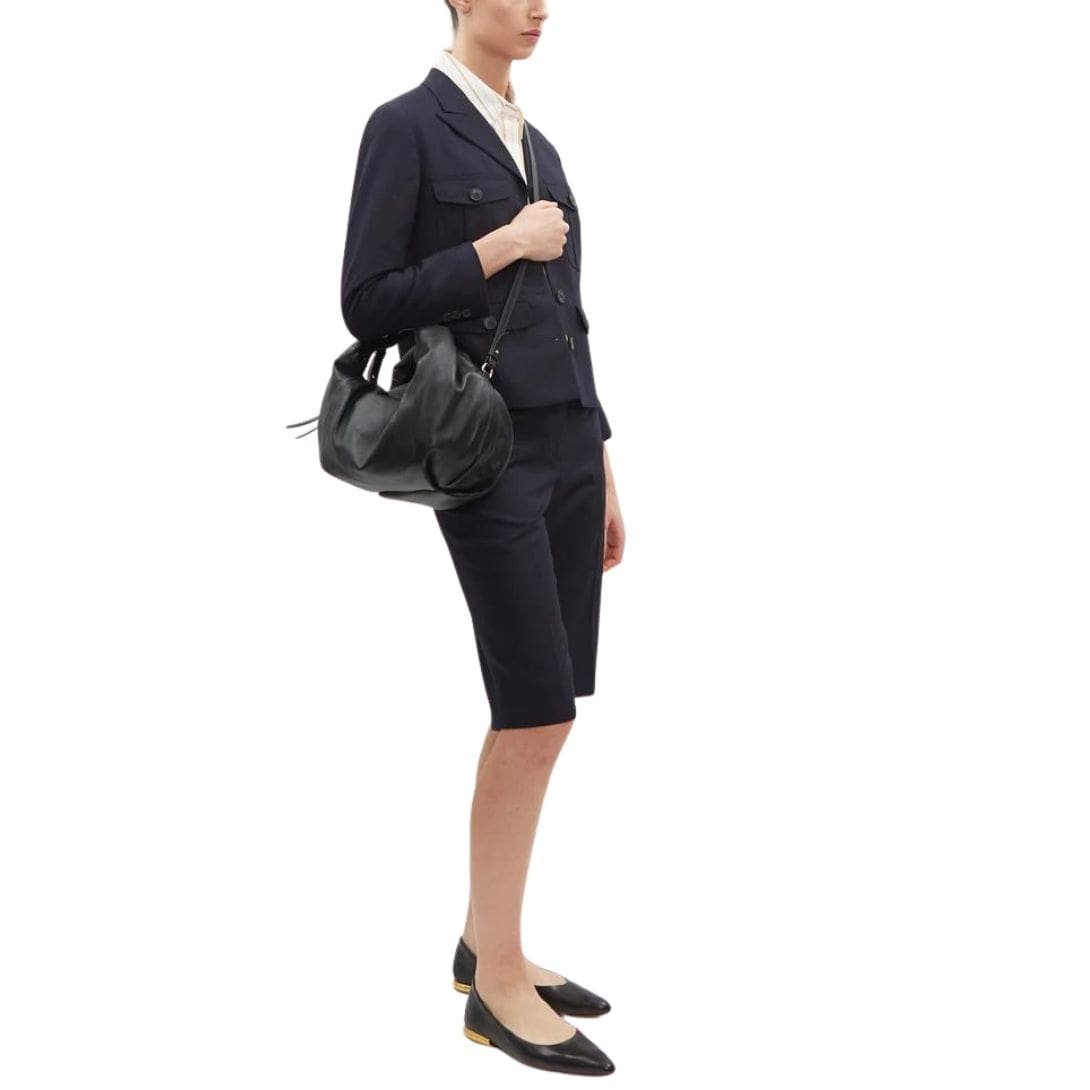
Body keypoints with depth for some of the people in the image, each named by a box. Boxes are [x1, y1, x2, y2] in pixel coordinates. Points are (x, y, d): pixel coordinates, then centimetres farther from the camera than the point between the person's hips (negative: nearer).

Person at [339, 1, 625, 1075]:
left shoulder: (536, 143, 16)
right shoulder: (406, 125, -6)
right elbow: (366, 302, -11)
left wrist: (604, 471, 16)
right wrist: (497, 248, -14)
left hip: (568, 444, 8)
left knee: (534, 713, 9)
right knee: (538, 717, -8)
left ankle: (488, 941, 22)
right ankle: (496, 985, 5)